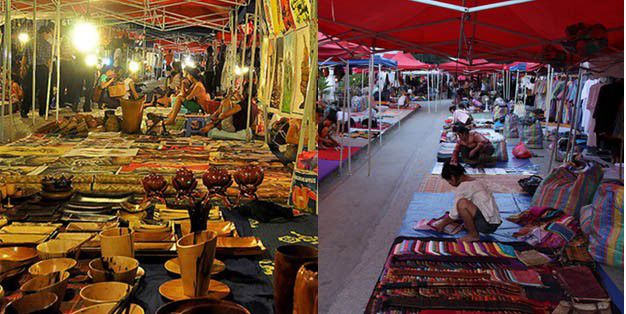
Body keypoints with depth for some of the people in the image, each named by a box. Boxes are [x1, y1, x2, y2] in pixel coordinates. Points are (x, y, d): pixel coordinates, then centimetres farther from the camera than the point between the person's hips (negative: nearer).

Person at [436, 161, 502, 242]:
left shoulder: (461, 188, -14)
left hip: (488, 224, -10)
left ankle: (473, 235, -11)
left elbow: (454, 215, -8)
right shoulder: (475, 181, 14)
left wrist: (442, 225, 9)